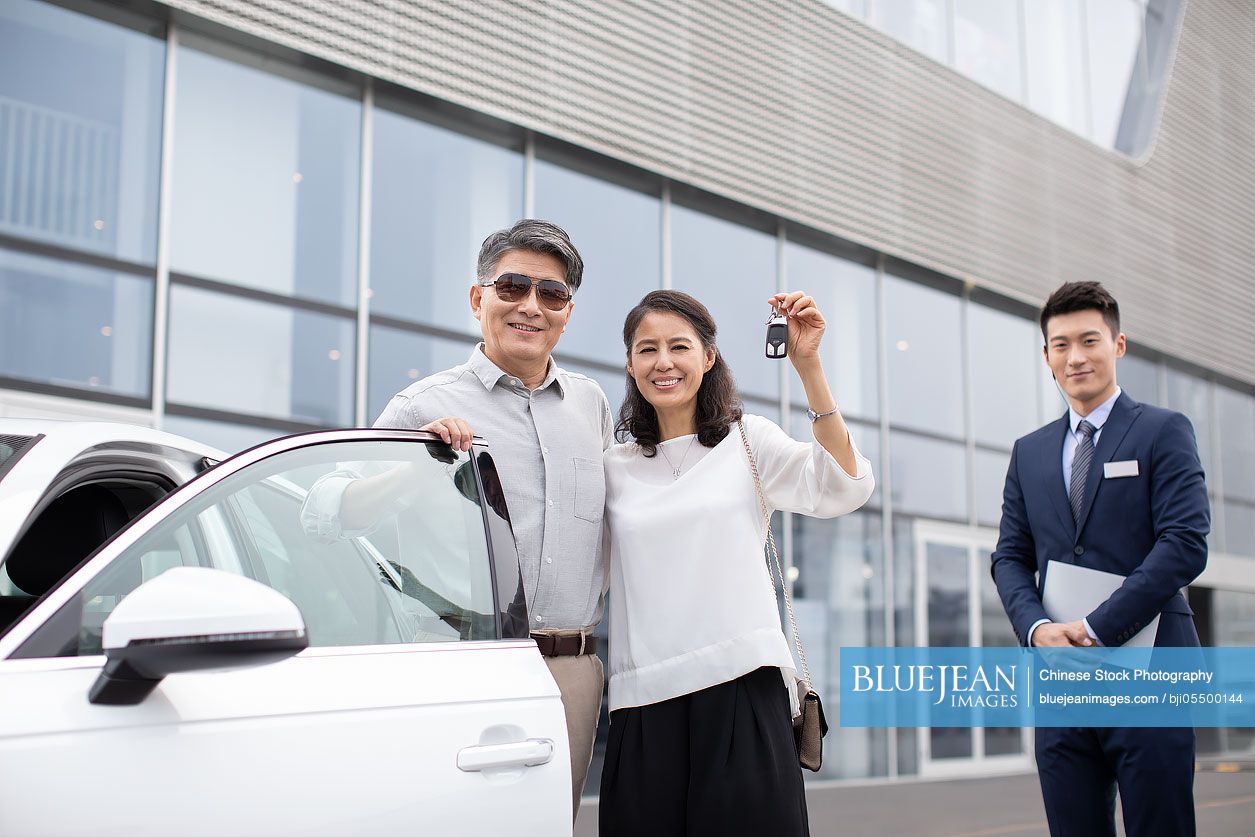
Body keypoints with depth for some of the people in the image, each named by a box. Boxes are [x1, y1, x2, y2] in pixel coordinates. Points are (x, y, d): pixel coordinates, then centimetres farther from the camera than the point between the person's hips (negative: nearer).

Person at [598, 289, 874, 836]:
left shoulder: (748, 439, 7)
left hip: (742, 689, -2)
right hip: (644, 706, 2)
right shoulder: (614, 468, 13)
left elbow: (841, 490, -7)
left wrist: (808, 366, -13)